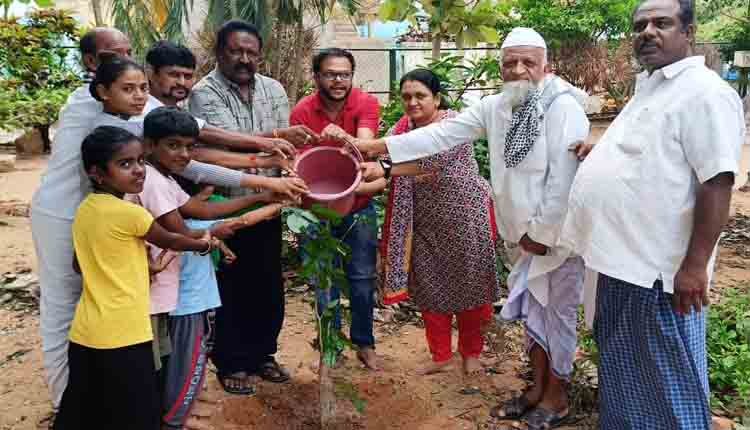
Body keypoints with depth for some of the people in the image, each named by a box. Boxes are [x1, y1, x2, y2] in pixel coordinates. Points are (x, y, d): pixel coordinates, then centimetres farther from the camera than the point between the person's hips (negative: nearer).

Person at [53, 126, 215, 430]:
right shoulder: (129, 213, -17)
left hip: (85, 334, 7)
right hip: (122, 337, -7)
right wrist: (204, 244, 17)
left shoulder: (85, 209, 6)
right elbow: (171, 241, -1)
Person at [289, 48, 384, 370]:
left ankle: (364, 343, 27)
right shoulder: (301, 112, -13)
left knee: (362, 279, 8)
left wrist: (344, 138, -53)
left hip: (359, 207, 0)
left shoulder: (366, 104, -14)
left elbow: (366, 145, -31)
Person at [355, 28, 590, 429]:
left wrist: (542, 232, -17)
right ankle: (537, 387, 33)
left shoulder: (563, 107, -19)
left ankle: (556, 395, 24)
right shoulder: (495, 106, 3)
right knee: (531, 308, 16)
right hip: (530, 232, 7)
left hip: (560, 231, -7)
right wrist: (378, 146, -9)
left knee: (557, 312, 6)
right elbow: (443, 133, -2)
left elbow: (563, 178, -22)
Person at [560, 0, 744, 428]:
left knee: (668, 377, 5)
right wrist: (599, 149, 14)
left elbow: (717, 182, -21)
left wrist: (695, 265, -24)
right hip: (623, 258, 10)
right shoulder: (649, 88, 16)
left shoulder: (705, 92, -14)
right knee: (622, 368, 23)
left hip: (660, 268, -10)